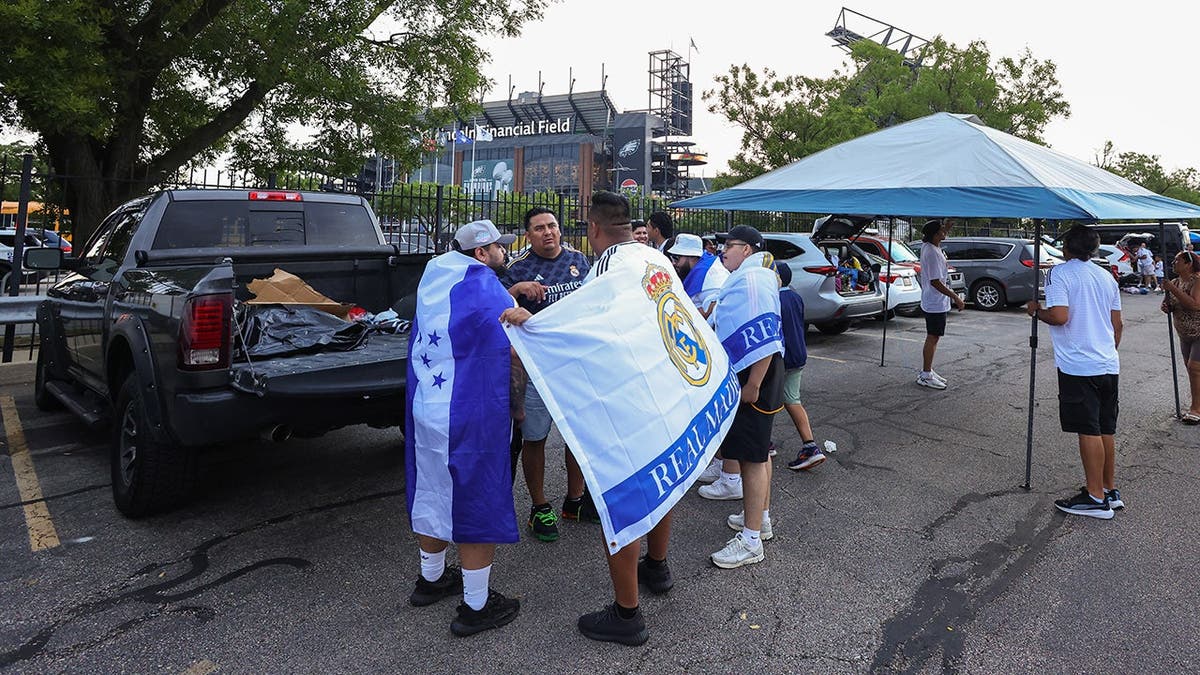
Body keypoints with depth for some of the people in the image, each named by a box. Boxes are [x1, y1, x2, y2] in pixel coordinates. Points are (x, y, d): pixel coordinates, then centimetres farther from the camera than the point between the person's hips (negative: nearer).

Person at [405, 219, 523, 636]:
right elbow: (511, 356, -15)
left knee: (431, 491, 20)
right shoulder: (487, 290, -16)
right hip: (470, 415, -8)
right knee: (477, 499, 3)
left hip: (423, 406, 8)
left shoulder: (433, 280, 8)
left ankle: (431, 578, 39)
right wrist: (516, 404, 2)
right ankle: (476, 606, 13)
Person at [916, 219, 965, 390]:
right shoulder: (932, 253, -23)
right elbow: (935, 281, -25)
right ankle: (925, 376, 2)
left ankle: (928, 371, 24)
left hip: (932, 302, 10)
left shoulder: (927, 246, 5)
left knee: (933, 337, 16)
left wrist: (948, 225, 11)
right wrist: (956, 297, -22)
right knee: (932, 338, -4)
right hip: (936, 303, -10)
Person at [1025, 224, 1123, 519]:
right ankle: (1110, 490, 24)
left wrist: (1036, 311, -2)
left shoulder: (1059, 273, -9)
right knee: (1106, 430, 14)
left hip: (1077, 365, -7)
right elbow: (1117, 324, 16)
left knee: (1088, 431, -3)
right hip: (1108, 365, 7)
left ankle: (1096, 497, 3)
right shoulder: (1107, 277, 12)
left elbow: (1059, 316, -21)